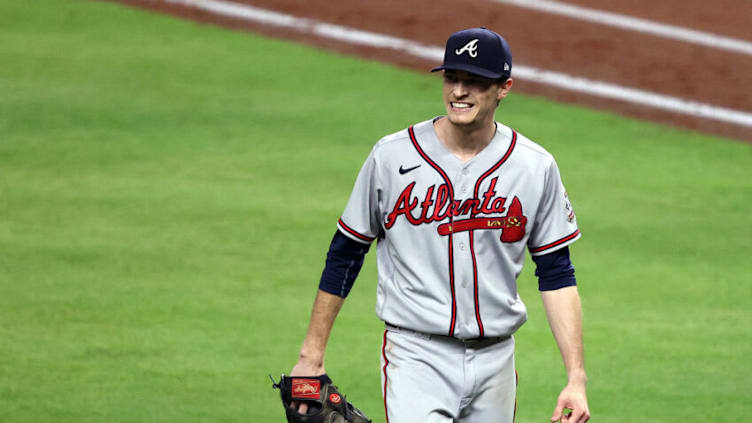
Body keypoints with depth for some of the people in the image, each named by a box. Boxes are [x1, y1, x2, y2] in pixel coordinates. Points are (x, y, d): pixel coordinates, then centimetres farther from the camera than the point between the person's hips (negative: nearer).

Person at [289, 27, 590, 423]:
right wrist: (311, 356, 6)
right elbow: (344, 255, 6)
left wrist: (576, 378, -3)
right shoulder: (392, 157, -3)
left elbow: (557, 276, 4)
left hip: (495, 359, 3)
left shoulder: (536, 167, 1)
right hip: (416, 357, -3)